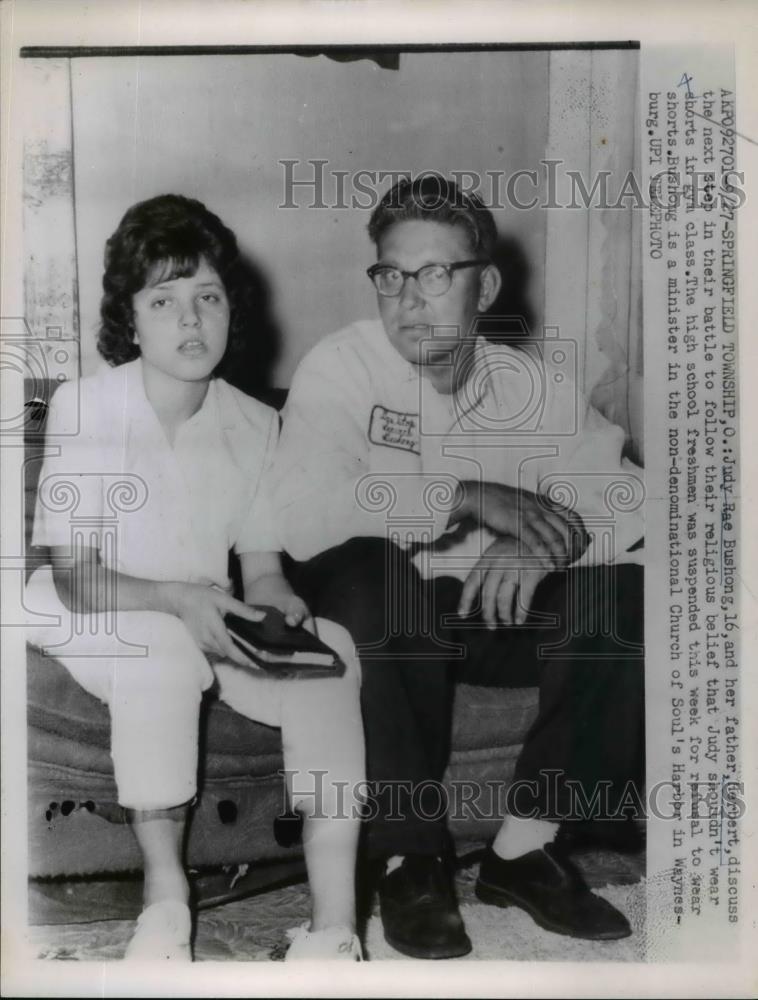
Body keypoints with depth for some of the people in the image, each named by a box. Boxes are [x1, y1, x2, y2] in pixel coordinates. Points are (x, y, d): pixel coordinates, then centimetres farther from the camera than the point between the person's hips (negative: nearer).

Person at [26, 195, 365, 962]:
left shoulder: (256, 425, -1)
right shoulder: (83, 407, -13)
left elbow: (261, 565, 2)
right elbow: (76, 577, -15)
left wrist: (280, 607, -22)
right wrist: (178, 599, -33)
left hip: (213, 630, 4)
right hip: (92, 621, -3)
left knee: (330, 652, -23)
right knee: (165, 649, -37)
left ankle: (334, 927, -22)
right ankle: (165, 892, -18)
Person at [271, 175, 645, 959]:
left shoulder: (535, 380, -1)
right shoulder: (342, 364, -13)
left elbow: (633, 499, -7)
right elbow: (300, 514, -29)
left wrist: (542, 540, -28)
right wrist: (476, 499, -30)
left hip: (499, 614, 3)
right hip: (380, 621, -3)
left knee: (632, 592, -20)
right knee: (368, 565, -35)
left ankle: (527, 848, -8)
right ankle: (410, 859, -18)